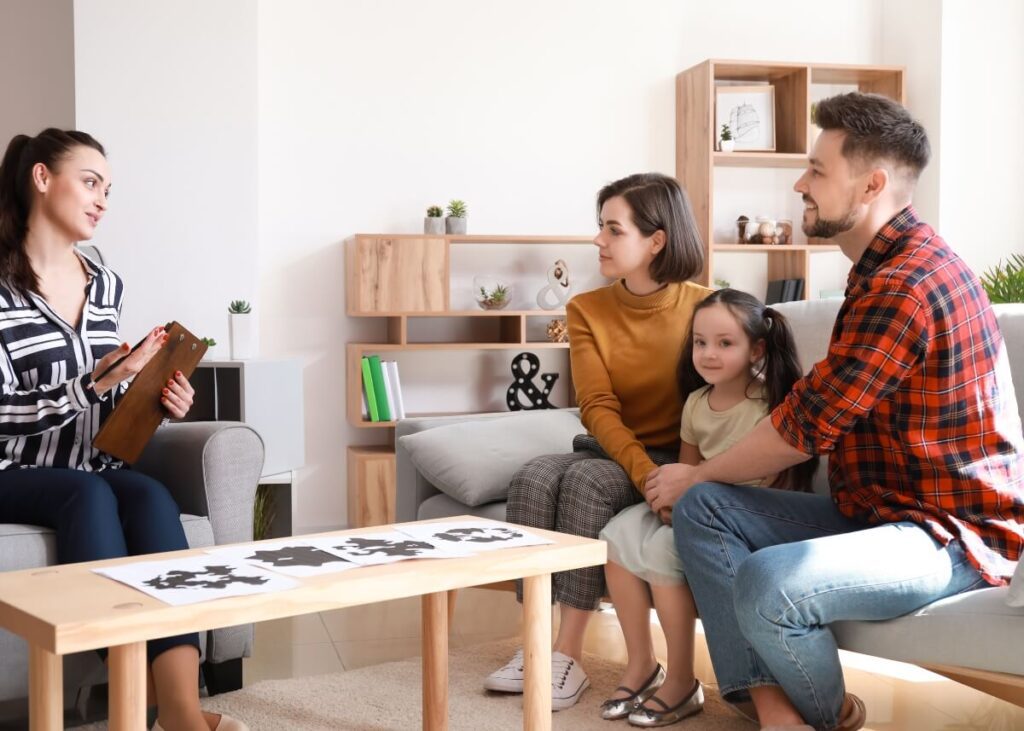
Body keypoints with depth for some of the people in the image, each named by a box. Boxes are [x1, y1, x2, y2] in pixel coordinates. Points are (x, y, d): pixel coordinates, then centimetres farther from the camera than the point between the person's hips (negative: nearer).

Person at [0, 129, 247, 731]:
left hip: (92, 469, 4)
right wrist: (96, 382, -24)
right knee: (89, 494, -35)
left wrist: (154, 402, -1)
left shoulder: (106, 285, 11)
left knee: (152, 497, -29)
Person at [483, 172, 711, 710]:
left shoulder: (703, 308, -9)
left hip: (677, 458, -4)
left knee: (587, 480, -31)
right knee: (533, 477, -25)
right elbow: (597, 407, -10)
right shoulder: (586, 309, 0)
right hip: (611, 451, 4)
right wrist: (642, 470, -28)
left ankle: (568, 656, -29)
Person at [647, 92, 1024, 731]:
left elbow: (805, 425, -18)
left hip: (953, 535, -10)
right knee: (702, 509, 0)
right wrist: (699, 484, 11)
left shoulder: (904, 285, -22)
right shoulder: (890, 264, 13)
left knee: (765, 584, -32)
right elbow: (821, 409, 15)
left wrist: (696, 474, -1)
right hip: (878, 508, 10)